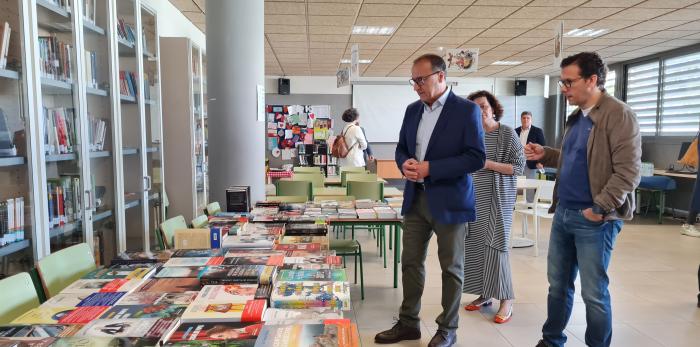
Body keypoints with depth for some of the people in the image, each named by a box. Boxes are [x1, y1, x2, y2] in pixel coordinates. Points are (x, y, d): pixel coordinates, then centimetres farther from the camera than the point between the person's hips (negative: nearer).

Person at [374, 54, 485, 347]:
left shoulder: (466, 110, -9)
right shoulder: (412, 110, 9)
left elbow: (476, 157, -15)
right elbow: (401, 148, 16)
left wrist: (430, 168, -21)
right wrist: (405, 164, -8)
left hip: (449, 201, -5)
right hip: (416, 198, 6)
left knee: (451, 267, 8)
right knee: (411, 263, 12)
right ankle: (408, 323, 27)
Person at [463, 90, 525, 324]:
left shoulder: (507, 133, -4)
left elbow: (519, 166, -7)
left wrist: (489, 164, -15)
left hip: (497, 200, -4)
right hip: (473, 199, 4)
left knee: (496, 245, -5)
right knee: (475, 245, 4)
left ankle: (506, 301, 5)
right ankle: (484, 294, 18)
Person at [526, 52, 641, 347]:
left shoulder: (618, 114, -12)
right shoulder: (576, 118, 14)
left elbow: (628, 171, -18)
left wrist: (600, 208, -20)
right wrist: (544, 155, 10)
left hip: (594, 219, -8)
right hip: (563, 213, 8)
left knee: (594, 292, 4)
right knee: (558, 283, 16)